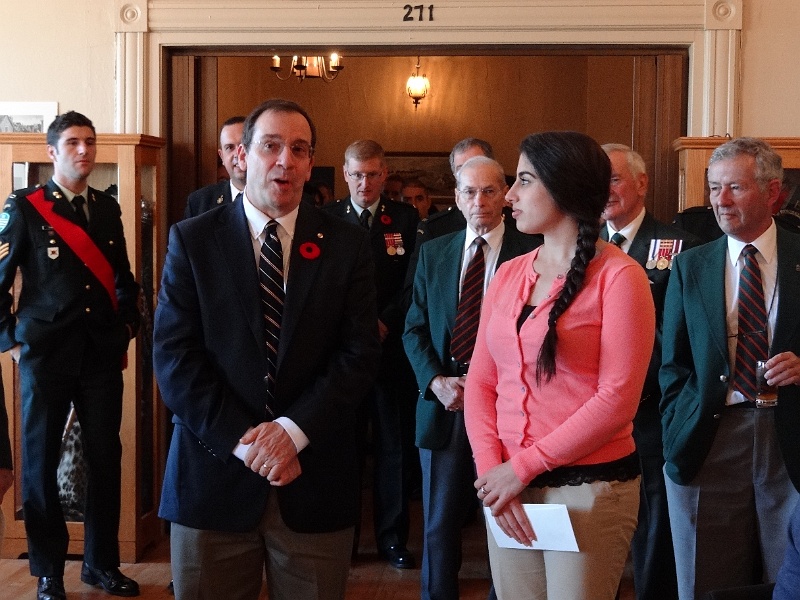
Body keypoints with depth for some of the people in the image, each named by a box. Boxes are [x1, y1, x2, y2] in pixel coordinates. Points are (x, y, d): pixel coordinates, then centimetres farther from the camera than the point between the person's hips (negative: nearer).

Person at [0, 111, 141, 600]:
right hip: (45, 355, -3)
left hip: (103, 355, 4)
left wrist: (127, 327, 11)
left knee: (106, 458, 7)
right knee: (41, 460, 5)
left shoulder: (108, 208, 10)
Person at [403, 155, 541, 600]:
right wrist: (436, 380, -6)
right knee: (440, 526, 10)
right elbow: (415, 329, 9)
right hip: (445, 406, 3)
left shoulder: (531, 251, -4)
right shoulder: (433, 253, 9)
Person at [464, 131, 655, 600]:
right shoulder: (509, 275, 9)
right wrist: (492, 471, -8)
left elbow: (616, 399, -14)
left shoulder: (619, 276, -8)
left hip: (589, 489, -5)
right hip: (508, 487, 5)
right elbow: (481, 382, 6)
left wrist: (523, 467, -14)